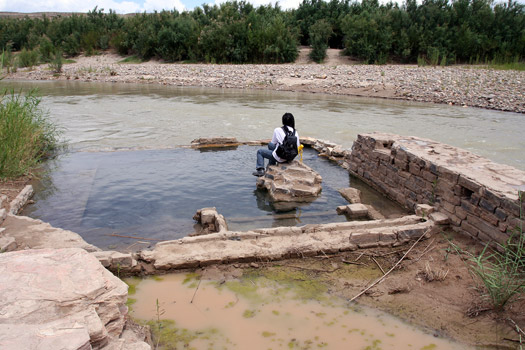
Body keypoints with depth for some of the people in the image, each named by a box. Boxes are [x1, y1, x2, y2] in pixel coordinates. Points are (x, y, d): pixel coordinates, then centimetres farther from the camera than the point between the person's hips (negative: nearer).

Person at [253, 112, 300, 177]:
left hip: (280, 158, -5)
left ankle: (260, 170, 6)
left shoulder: (277, 130, -13)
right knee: (270, 145, 31)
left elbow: (273, 143, -1)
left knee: (260, 151, 17)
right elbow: (297, 146, -1)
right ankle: (271, 166, 42)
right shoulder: (295, 132, -3)